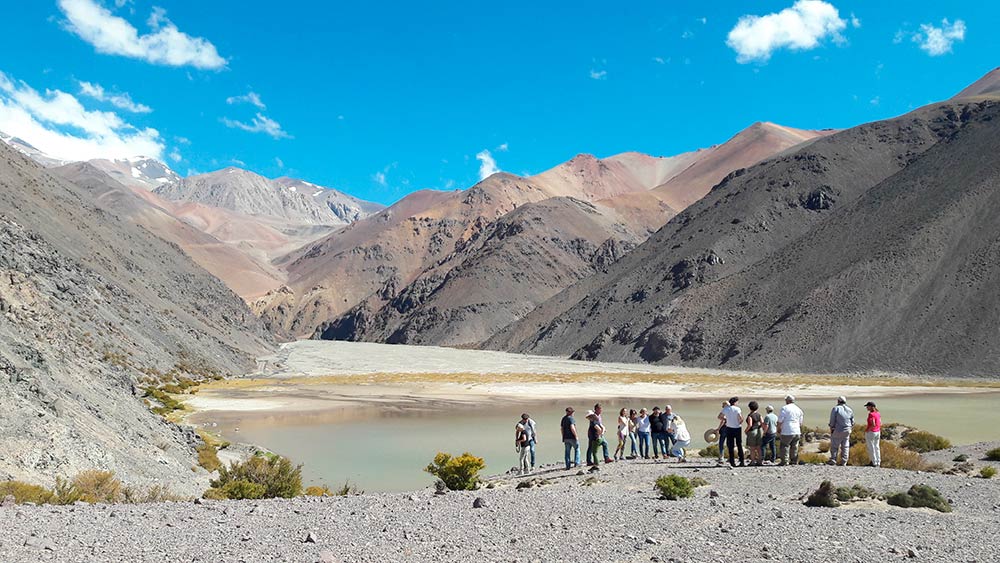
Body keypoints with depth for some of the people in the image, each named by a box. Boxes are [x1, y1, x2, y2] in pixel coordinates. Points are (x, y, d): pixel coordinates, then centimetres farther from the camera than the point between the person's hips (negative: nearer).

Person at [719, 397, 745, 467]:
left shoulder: (725, 409, -1)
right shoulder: (737, 409, -13)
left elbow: (719, 416, 5)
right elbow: (741, 418, -22)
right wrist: (740, 422, -2)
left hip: (729, 428, 2)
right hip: (737, 428, -2)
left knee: (730, 446, 7)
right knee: (739, 445, 11)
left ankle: (732, 462, 5)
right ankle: (742, 461, 11)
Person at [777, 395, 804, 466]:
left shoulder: (785, 408, -9)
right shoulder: (798, 409, 12)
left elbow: (780, 421, -9)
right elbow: (800, 423, 20)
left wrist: (778, 429, 5)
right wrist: (800, 432, 29)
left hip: (787, 432, -6)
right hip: (797, 431, 6)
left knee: (785, 446, -1)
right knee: (794, 447, 12)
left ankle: (784, 461, -2)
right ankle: (794, 461, 16)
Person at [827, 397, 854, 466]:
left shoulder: (835, 409, -7)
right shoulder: (850, 410, 8)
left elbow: (832, 421, -9)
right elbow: (852, 422, 10)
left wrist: (831, 429, -1)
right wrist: (850, 429, 19)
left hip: (837, 431, -4)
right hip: (847, 431, 4)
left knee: (834, 446, 3)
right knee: (845, 446, 7)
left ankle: (833, 460, 2)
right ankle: (844, 462, 7)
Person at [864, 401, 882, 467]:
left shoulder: (871, 414, -20)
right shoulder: (878, 413, 5)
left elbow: (873, 425, -26)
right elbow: (880, 424, 9)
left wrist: (867, 430, -13)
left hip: (870, 432, -8)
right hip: (877, 432, 8)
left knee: (871, 448, 3)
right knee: (876, 447, 15)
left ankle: (874, 463, 8)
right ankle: (878, 463, 20)